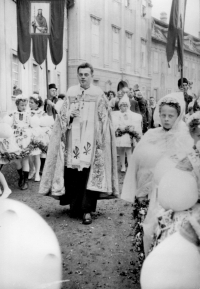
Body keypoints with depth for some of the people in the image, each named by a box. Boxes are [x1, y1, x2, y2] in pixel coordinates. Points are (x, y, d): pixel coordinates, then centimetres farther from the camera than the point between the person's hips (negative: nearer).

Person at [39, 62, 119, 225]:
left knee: (89, 174, -6)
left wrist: (101, 141, -6)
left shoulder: (99, 95, 2)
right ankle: (75, 206, 20)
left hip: (91, 142, -2)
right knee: (72, 174, 3)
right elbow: (62, 117, 13)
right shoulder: (71, 93, 9)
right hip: (73, 140, 2)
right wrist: (70, 115, -9)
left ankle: (87, 210, 1)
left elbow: (104, 121, 2)